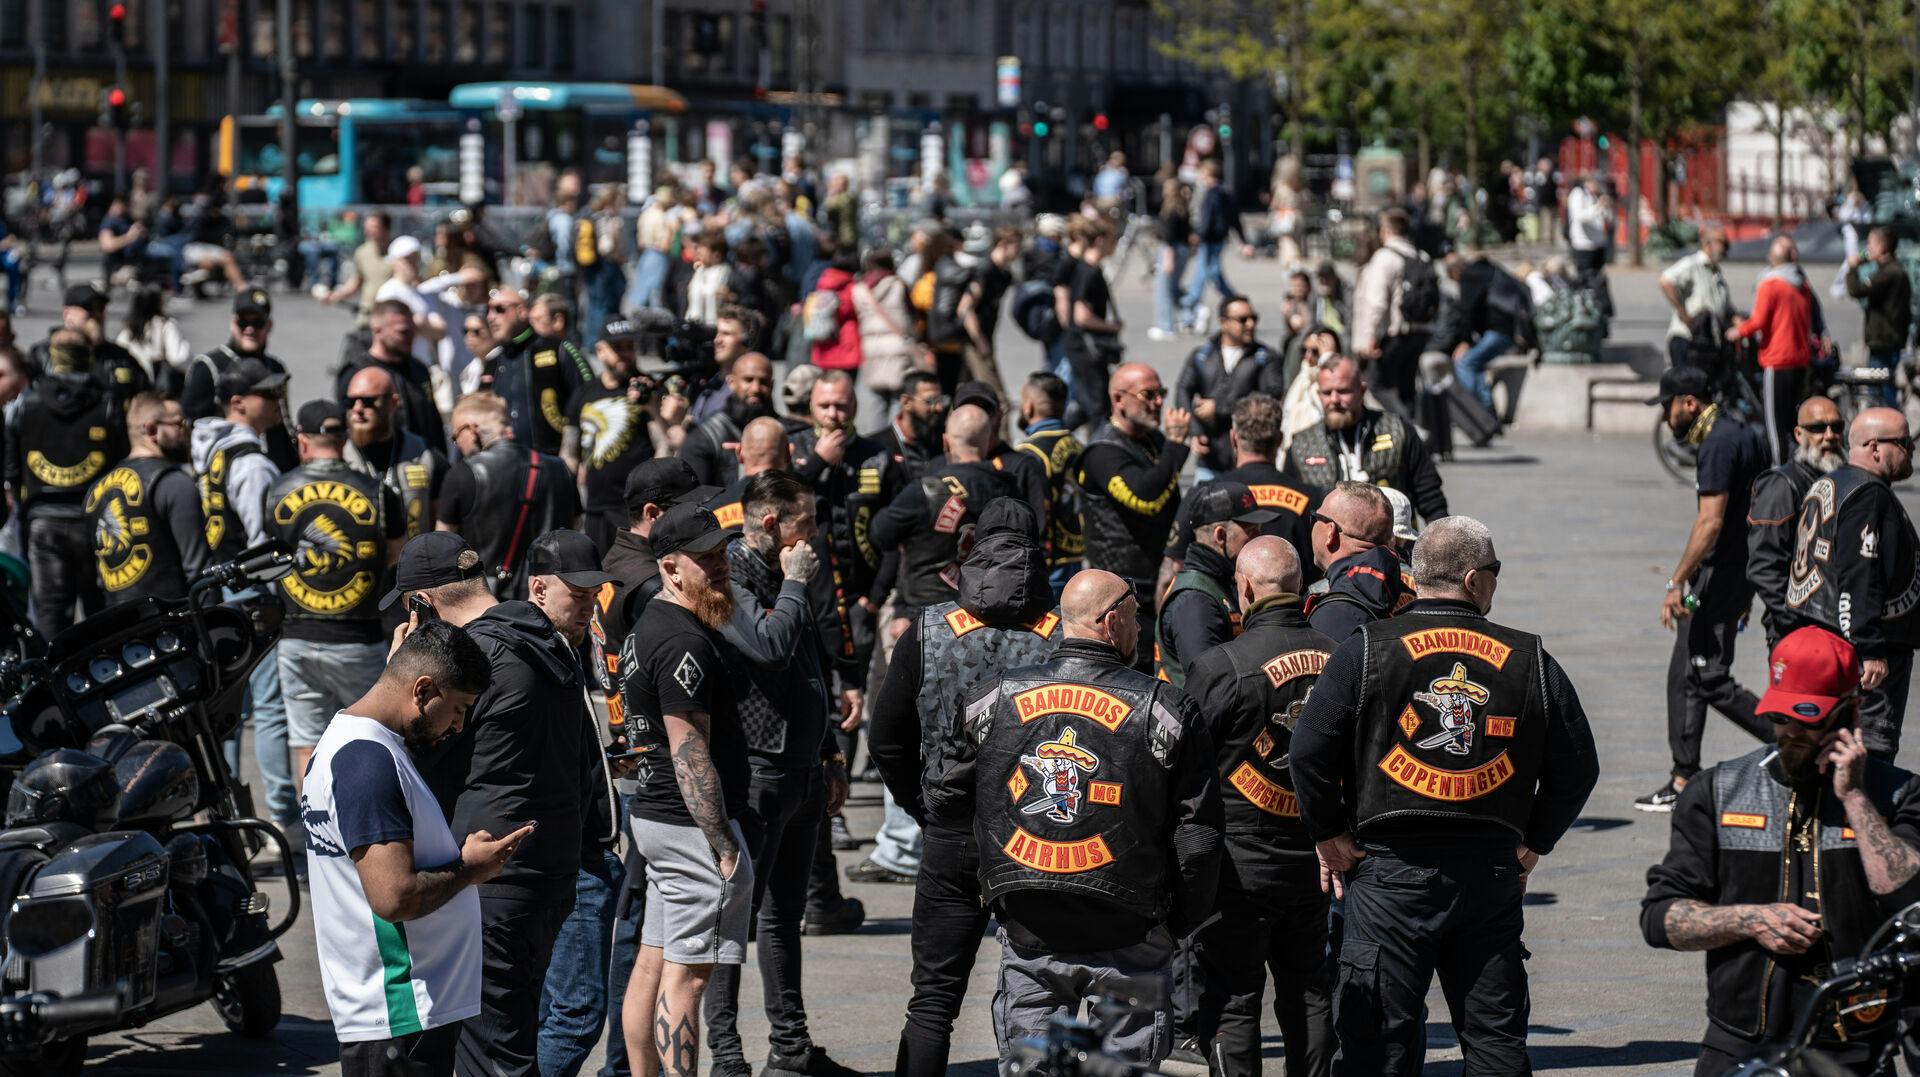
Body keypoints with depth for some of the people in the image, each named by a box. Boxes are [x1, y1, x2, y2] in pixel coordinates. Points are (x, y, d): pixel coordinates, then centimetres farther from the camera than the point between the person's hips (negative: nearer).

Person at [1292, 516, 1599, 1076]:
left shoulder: (1364, 651, -3)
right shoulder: (1531, 661, 4)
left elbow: (1310, 750, -8)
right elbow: (1578, 766, 8)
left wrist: (1328, 835, 4)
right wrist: (1532, 843, 17)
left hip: (1390, 871, -2)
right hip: (1493, 874, 2)